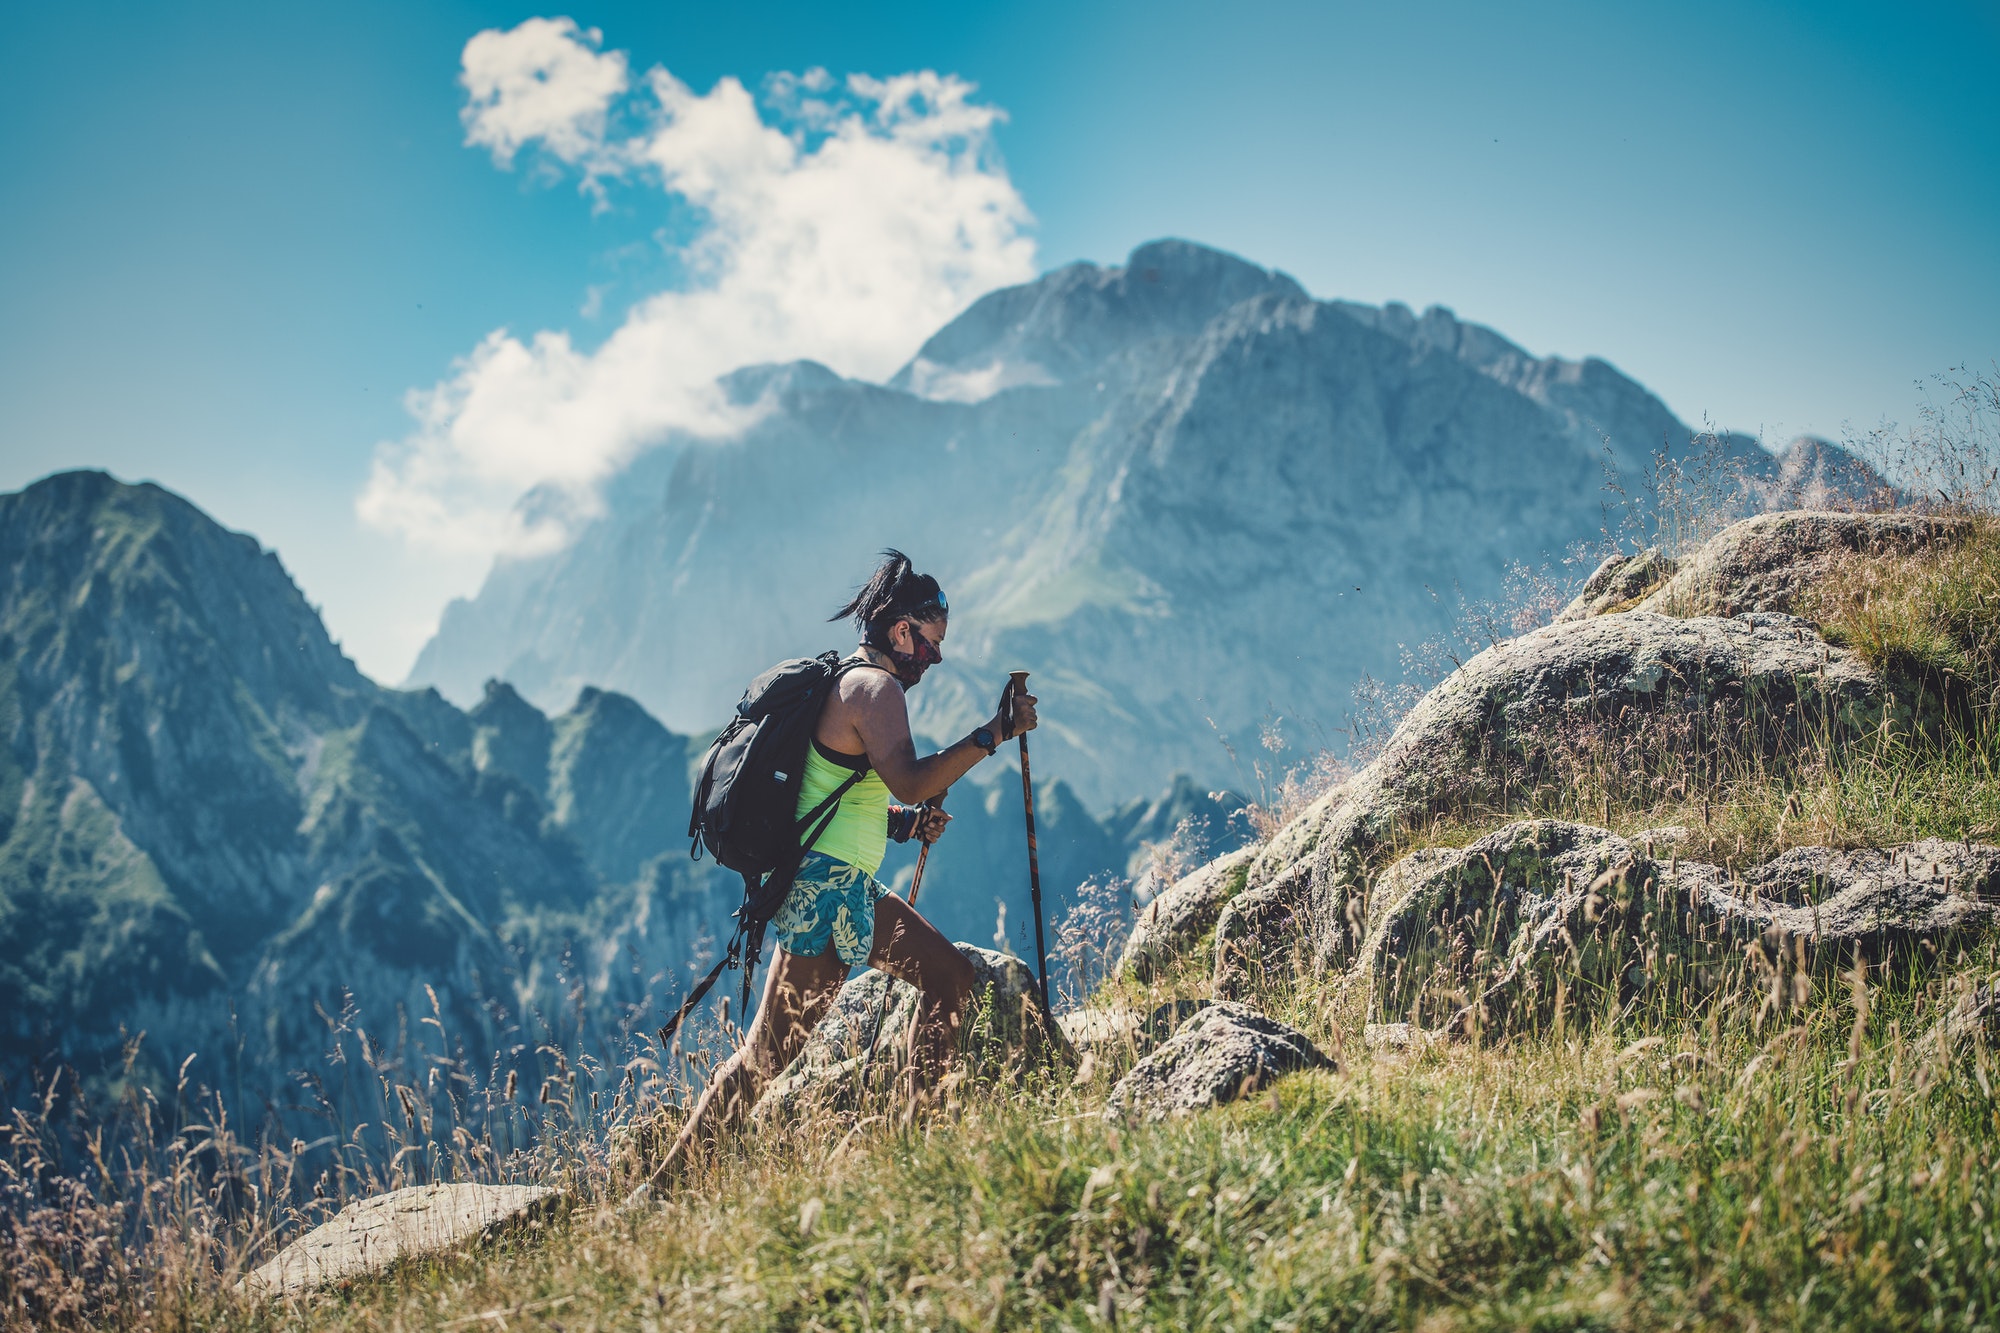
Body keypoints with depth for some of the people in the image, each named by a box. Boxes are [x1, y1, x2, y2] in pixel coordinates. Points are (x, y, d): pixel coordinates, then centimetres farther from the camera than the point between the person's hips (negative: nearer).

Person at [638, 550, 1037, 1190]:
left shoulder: (850, 683, 18)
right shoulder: (876, 689, -12)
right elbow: (910, 780, -27)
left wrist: (905, 822, 12)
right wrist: (994, 733, -21)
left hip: (852, 890, 11)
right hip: (824, 892, -11)